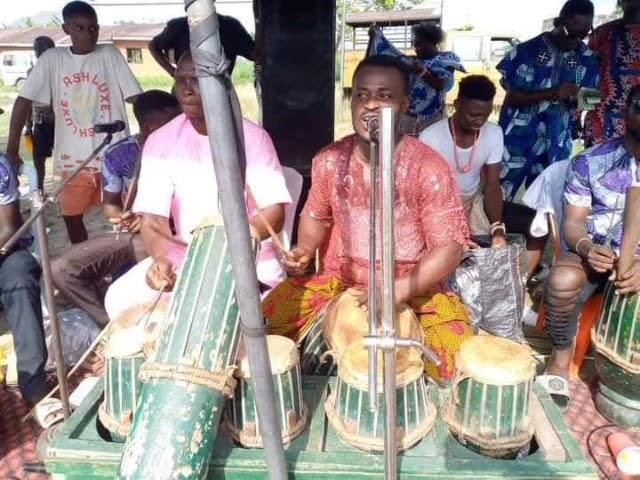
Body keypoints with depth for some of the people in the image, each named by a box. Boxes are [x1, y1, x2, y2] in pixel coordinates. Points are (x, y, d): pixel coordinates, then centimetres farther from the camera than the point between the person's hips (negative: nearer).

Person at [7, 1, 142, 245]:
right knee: (71, 215, 14)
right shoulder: (51, 59, 1)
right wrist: (12, 146, -5)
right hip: (74, 157, 3)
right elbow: (24, 100, 0)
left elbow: (135, 97, -5)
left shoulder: (110, 54, -2)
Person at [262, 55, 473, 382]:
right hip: (340, 281, 3)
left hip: (414, 288, -2)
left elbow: (448, 249, -14)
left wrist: (399, 290, -27)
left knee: (455, 354, -25)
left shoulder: (430, 169, -15)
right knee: (273, 312, -18)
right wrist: (304, 250, -7)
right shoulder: (330, 161, -3)